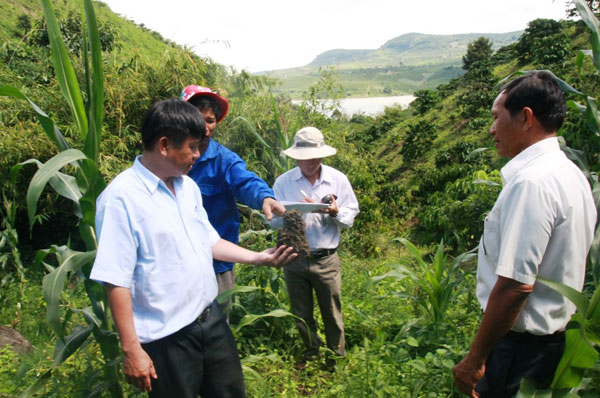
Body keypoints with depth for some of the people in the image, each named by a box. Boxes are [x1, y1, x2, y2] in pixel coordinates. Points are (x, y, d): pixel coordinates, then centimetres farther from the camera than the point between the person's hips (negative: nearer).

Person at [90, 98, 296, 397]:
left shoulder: (188, 186, 4)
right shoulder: (121, 197, -19)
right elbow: (116, 280, -19)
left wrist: (258, 258, 6)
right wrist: (131, 349, -17)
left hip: (212, 319, 7)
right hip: (167, 339, -7)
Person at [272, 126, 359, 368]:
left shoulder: (338, 179, -1)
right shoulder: (283, 182, -2)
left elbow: (350, 219, -1)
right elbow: (274, 220, -6)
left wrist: (335, 213, -22)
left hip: (326, 259, -1)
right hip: (294, 259, 1)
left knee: (332, 312, 9)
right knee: (301, 313, 16)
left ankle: (337, 357, 33)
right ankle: (311, 352, 40)